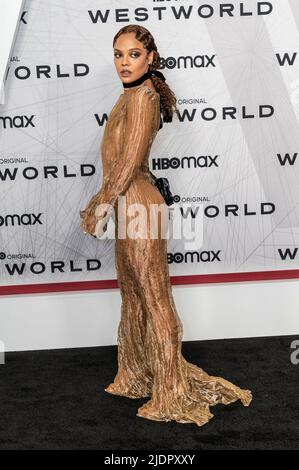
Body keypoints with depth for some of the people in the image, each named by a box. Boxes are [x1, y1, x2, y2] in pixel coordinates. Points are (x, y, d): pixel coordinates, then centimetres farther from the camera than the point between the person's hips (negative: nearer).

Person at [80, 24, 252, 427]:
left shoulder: (141, 96, -13)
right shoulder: (133, 95, 16)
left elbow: (129, 160, -19)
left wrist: (103, 205, -13)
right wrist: (101, 201, 19)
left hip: (137, 205, -10)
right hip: (128, 204, 10)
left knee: (153, 298, -3)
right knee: (132, 294, 17)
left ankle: (171, 393, 10)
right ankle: (138, 376, 33)